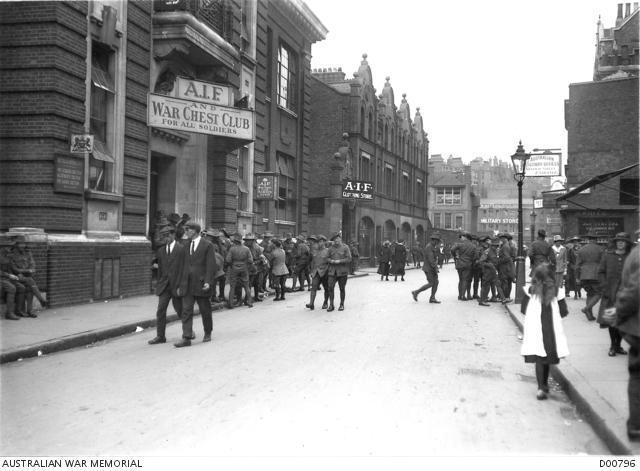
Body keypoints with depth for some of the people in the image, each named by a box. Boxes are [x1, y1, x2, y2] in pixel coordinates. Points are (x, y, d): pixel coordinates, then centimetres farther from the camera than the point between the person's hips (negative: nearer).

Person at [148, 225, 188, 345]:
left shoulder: (182, 249, -8)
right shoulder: (160, 250, 8)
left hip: (177, 285, -4)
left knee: (180, 310, 7)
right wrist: (159, 283, 11)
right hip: (164, 285, 4)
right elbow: (160, 268, 15)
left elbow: (185, 269, -10)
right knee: (160, 310, -1)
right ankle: (160, 336, 4)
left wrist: (182, 286, -14)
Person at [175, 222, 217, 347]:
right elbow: (184, 264, 15)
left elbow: (211, 265, -9)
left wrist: (208, 282, -16)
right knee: (186, 310, -3)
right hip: (188, 284, 5)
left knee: (205, 310, 8)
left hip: (201, 284, -4)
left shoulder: (207, 245, -5)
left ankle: (207, 333, 25)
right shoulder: (186, 246, 12)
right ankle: (187, 338, -4)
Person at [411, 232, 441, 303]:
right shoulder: (429, 247, -19)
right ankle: (416, 292, 3)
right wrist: (435, 268, -22)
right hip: (428, 268, -9)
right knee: (430, 284, -7)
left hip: (432, 268, 9)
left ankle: (432, 298, 6)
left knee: (436, 282, 3)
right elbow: (431, 259, -24)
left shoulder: (433, 247, 13)